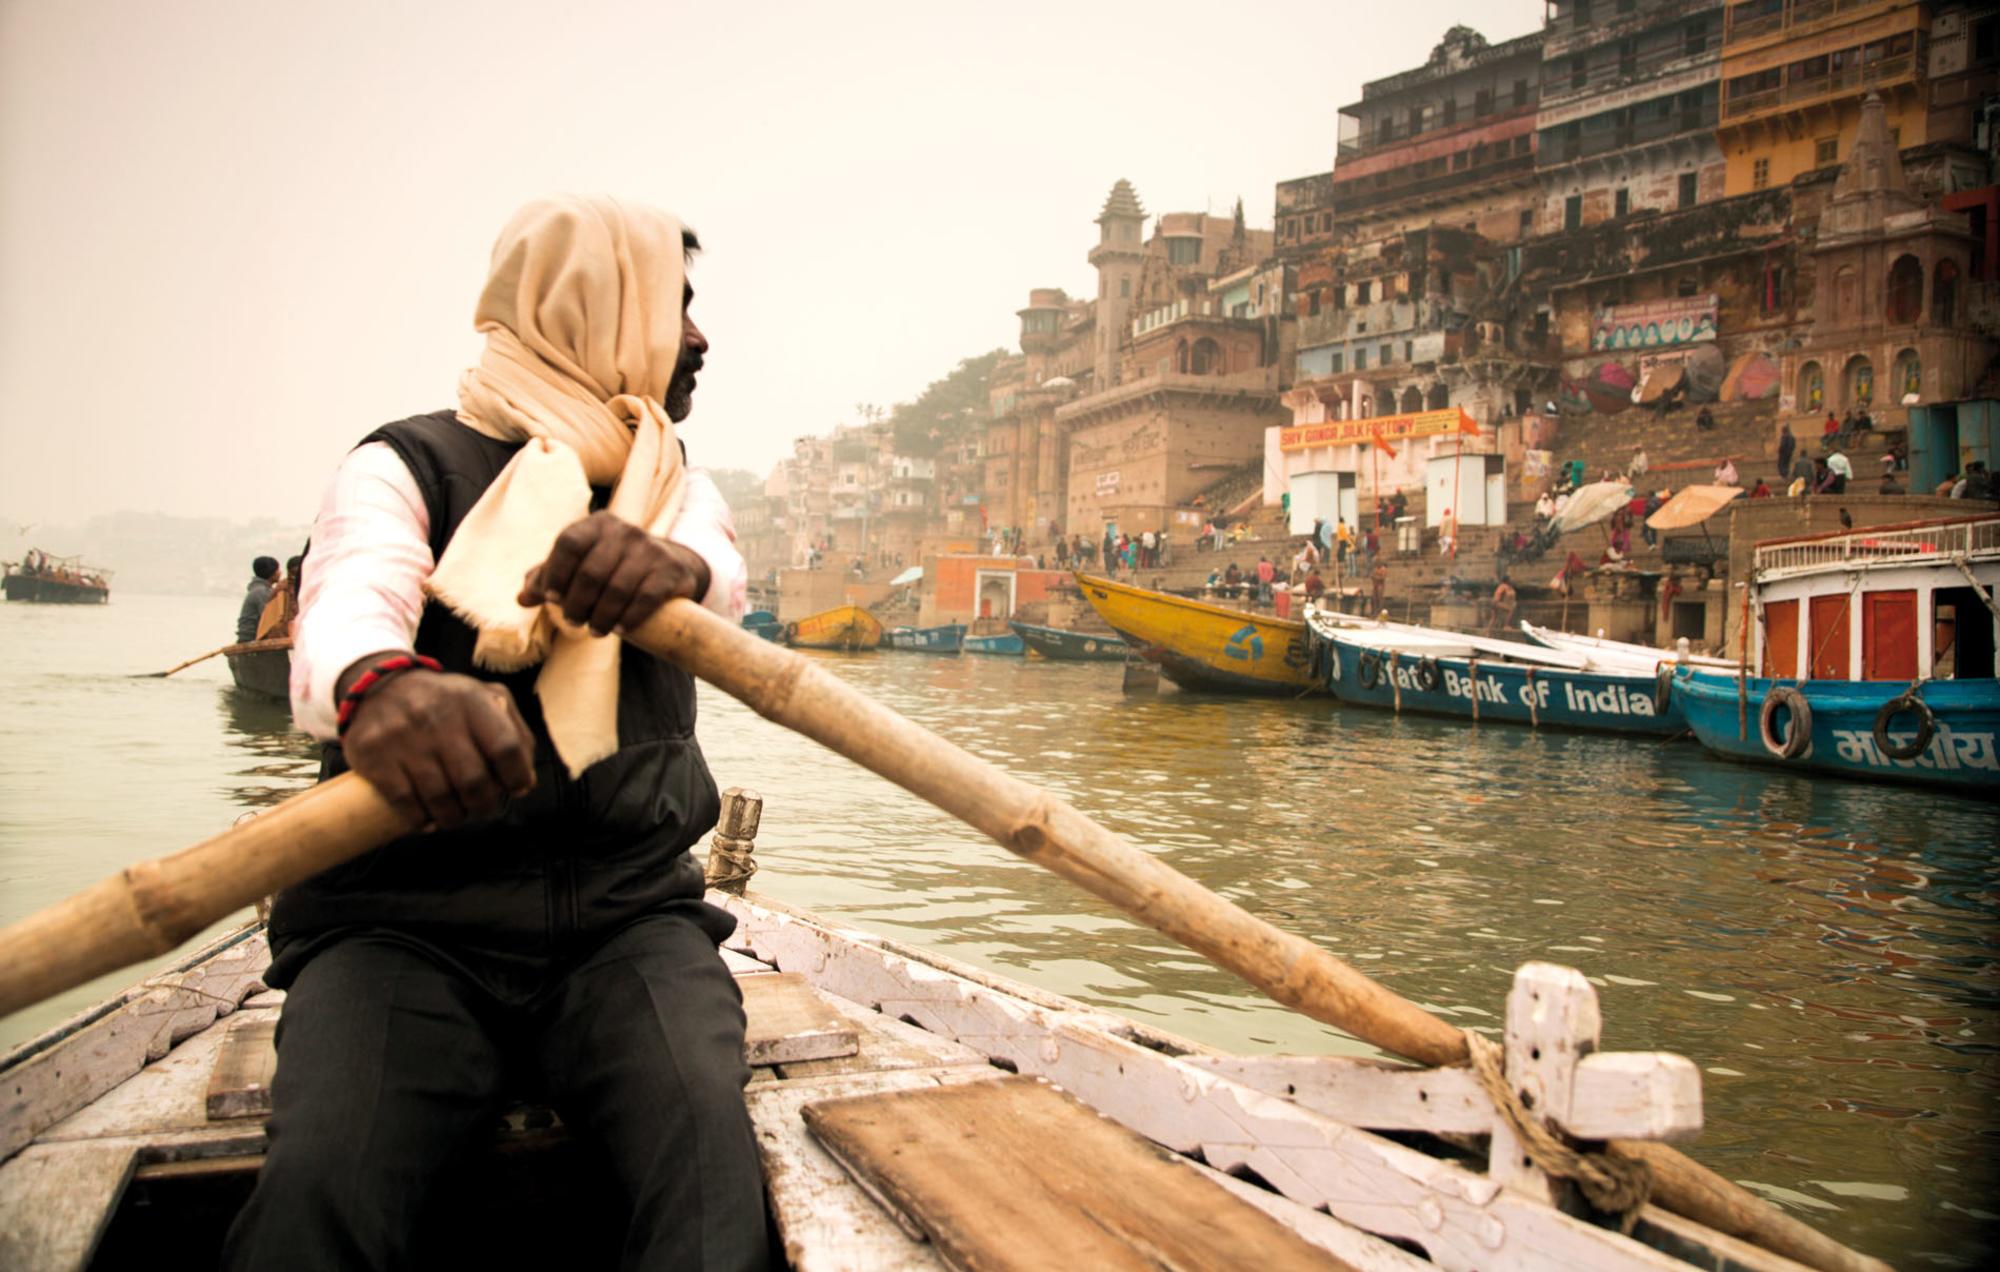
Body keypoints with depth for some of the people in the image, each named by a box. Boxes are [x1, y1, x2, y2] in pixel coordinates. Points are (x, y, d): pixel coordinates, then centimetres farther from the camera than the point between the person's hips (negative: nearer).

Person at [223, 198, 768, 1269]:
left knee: (705, 1138, -27)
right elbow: (348, 601, -20)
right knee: (319, 1186, -29)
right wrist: (376, 684, -46)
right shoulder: (408, 466, 3)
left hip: (628, 912, 3)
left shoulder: (680, 488, 17)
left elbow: (723, 578, -8)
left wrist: (669, 564, -34)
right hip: (408, 920, -2)